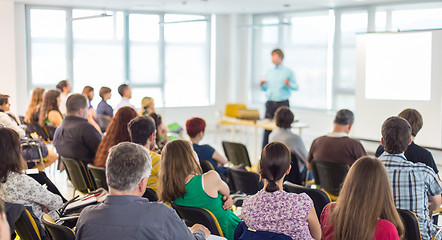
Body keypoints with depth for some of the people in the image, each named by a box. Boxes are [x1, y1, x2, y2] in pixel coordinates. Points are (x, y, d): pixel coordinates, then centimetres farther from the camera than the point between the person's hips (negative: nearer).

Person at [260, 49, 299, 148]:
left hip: (282, 103, -4)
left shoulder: (288, 72, 1)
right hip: (270, 103, 4)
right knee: (267, 129, 2)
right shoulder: (269, 72, 14)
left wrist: (289, 84, -20)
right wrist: (262, 85, -1)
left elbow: (296, 87, -1)